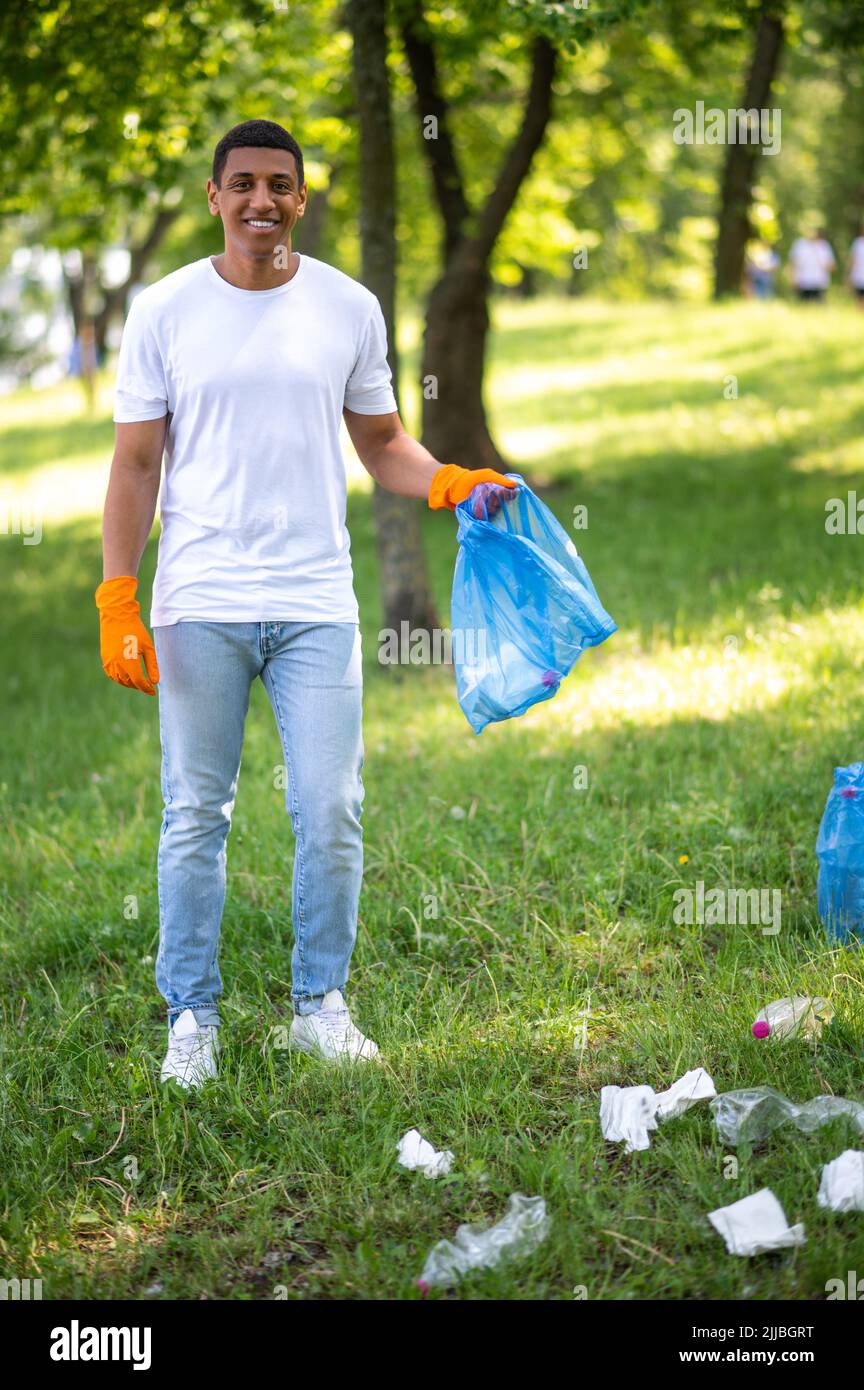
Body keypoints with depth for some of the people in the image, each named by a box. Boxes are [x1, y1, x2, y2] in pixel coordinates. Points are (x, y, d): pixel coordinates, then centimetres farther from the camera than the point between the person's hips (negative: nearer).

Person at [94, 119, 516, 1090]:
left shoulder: (349, 308, 7)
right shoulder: (163, 311, 3)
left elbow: (381, 443, 13)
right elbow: (136, 465, 4)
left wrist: (448, 482, -8)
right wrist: (117, 601, -4)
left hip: (317, 606, 1)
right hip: (198, 607, -1)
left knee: (330, 816, 1)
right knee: (195, 817, 4)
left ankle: (319, 1006, 17)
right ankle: (192, 1018, 16)